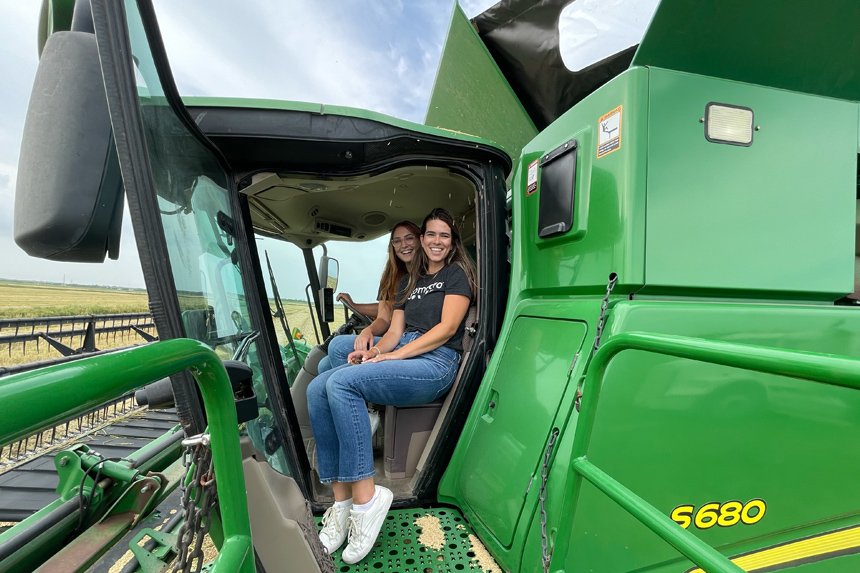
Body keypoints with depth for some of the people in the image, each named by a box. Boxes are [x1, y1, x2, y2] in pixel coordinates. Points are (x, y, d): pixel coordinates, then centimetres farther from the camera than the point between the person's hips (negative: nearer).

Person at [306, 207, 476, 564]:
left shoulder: (457, 274, 7)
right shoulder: (408, 283, 26)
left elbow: (447, 327, -6)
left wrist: (393, 356, -12)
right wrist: (372, 351, -3)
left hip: (436, 362, -7)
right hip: (400, 356, 7)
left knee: (342, 383, -29)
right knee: (317, 388, -17)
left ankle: (365, 499, -22)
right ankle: (341, 499, -16)